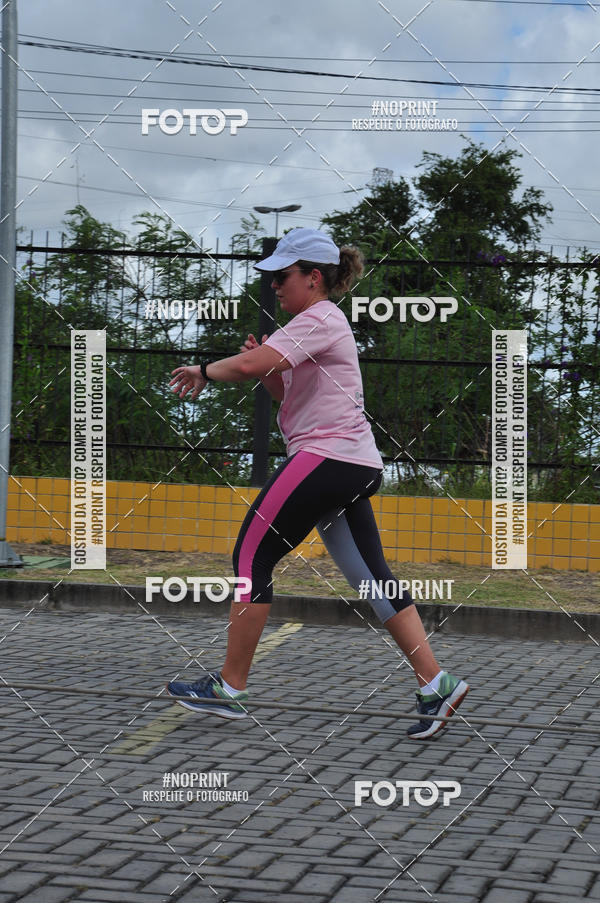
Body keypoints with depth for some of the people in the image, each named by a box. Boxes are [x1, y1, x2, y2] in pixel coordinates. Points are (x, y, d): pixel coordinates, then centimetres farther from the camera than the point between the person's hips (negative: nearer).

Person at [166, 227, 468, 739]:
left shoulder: (318, 319, -11)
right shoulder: (319, 324, 22)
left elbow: (250, 366, -25)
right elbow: (291, 395, 25)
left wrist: (202, 371, -8)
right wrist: (266, 364, 7)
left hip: (328, 458, -10)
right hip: (354, 467, 10)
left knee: (252, 557, -4)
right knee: (370, 576, 7)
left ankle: (229, 688, 1)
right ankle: (435, 683, 2)